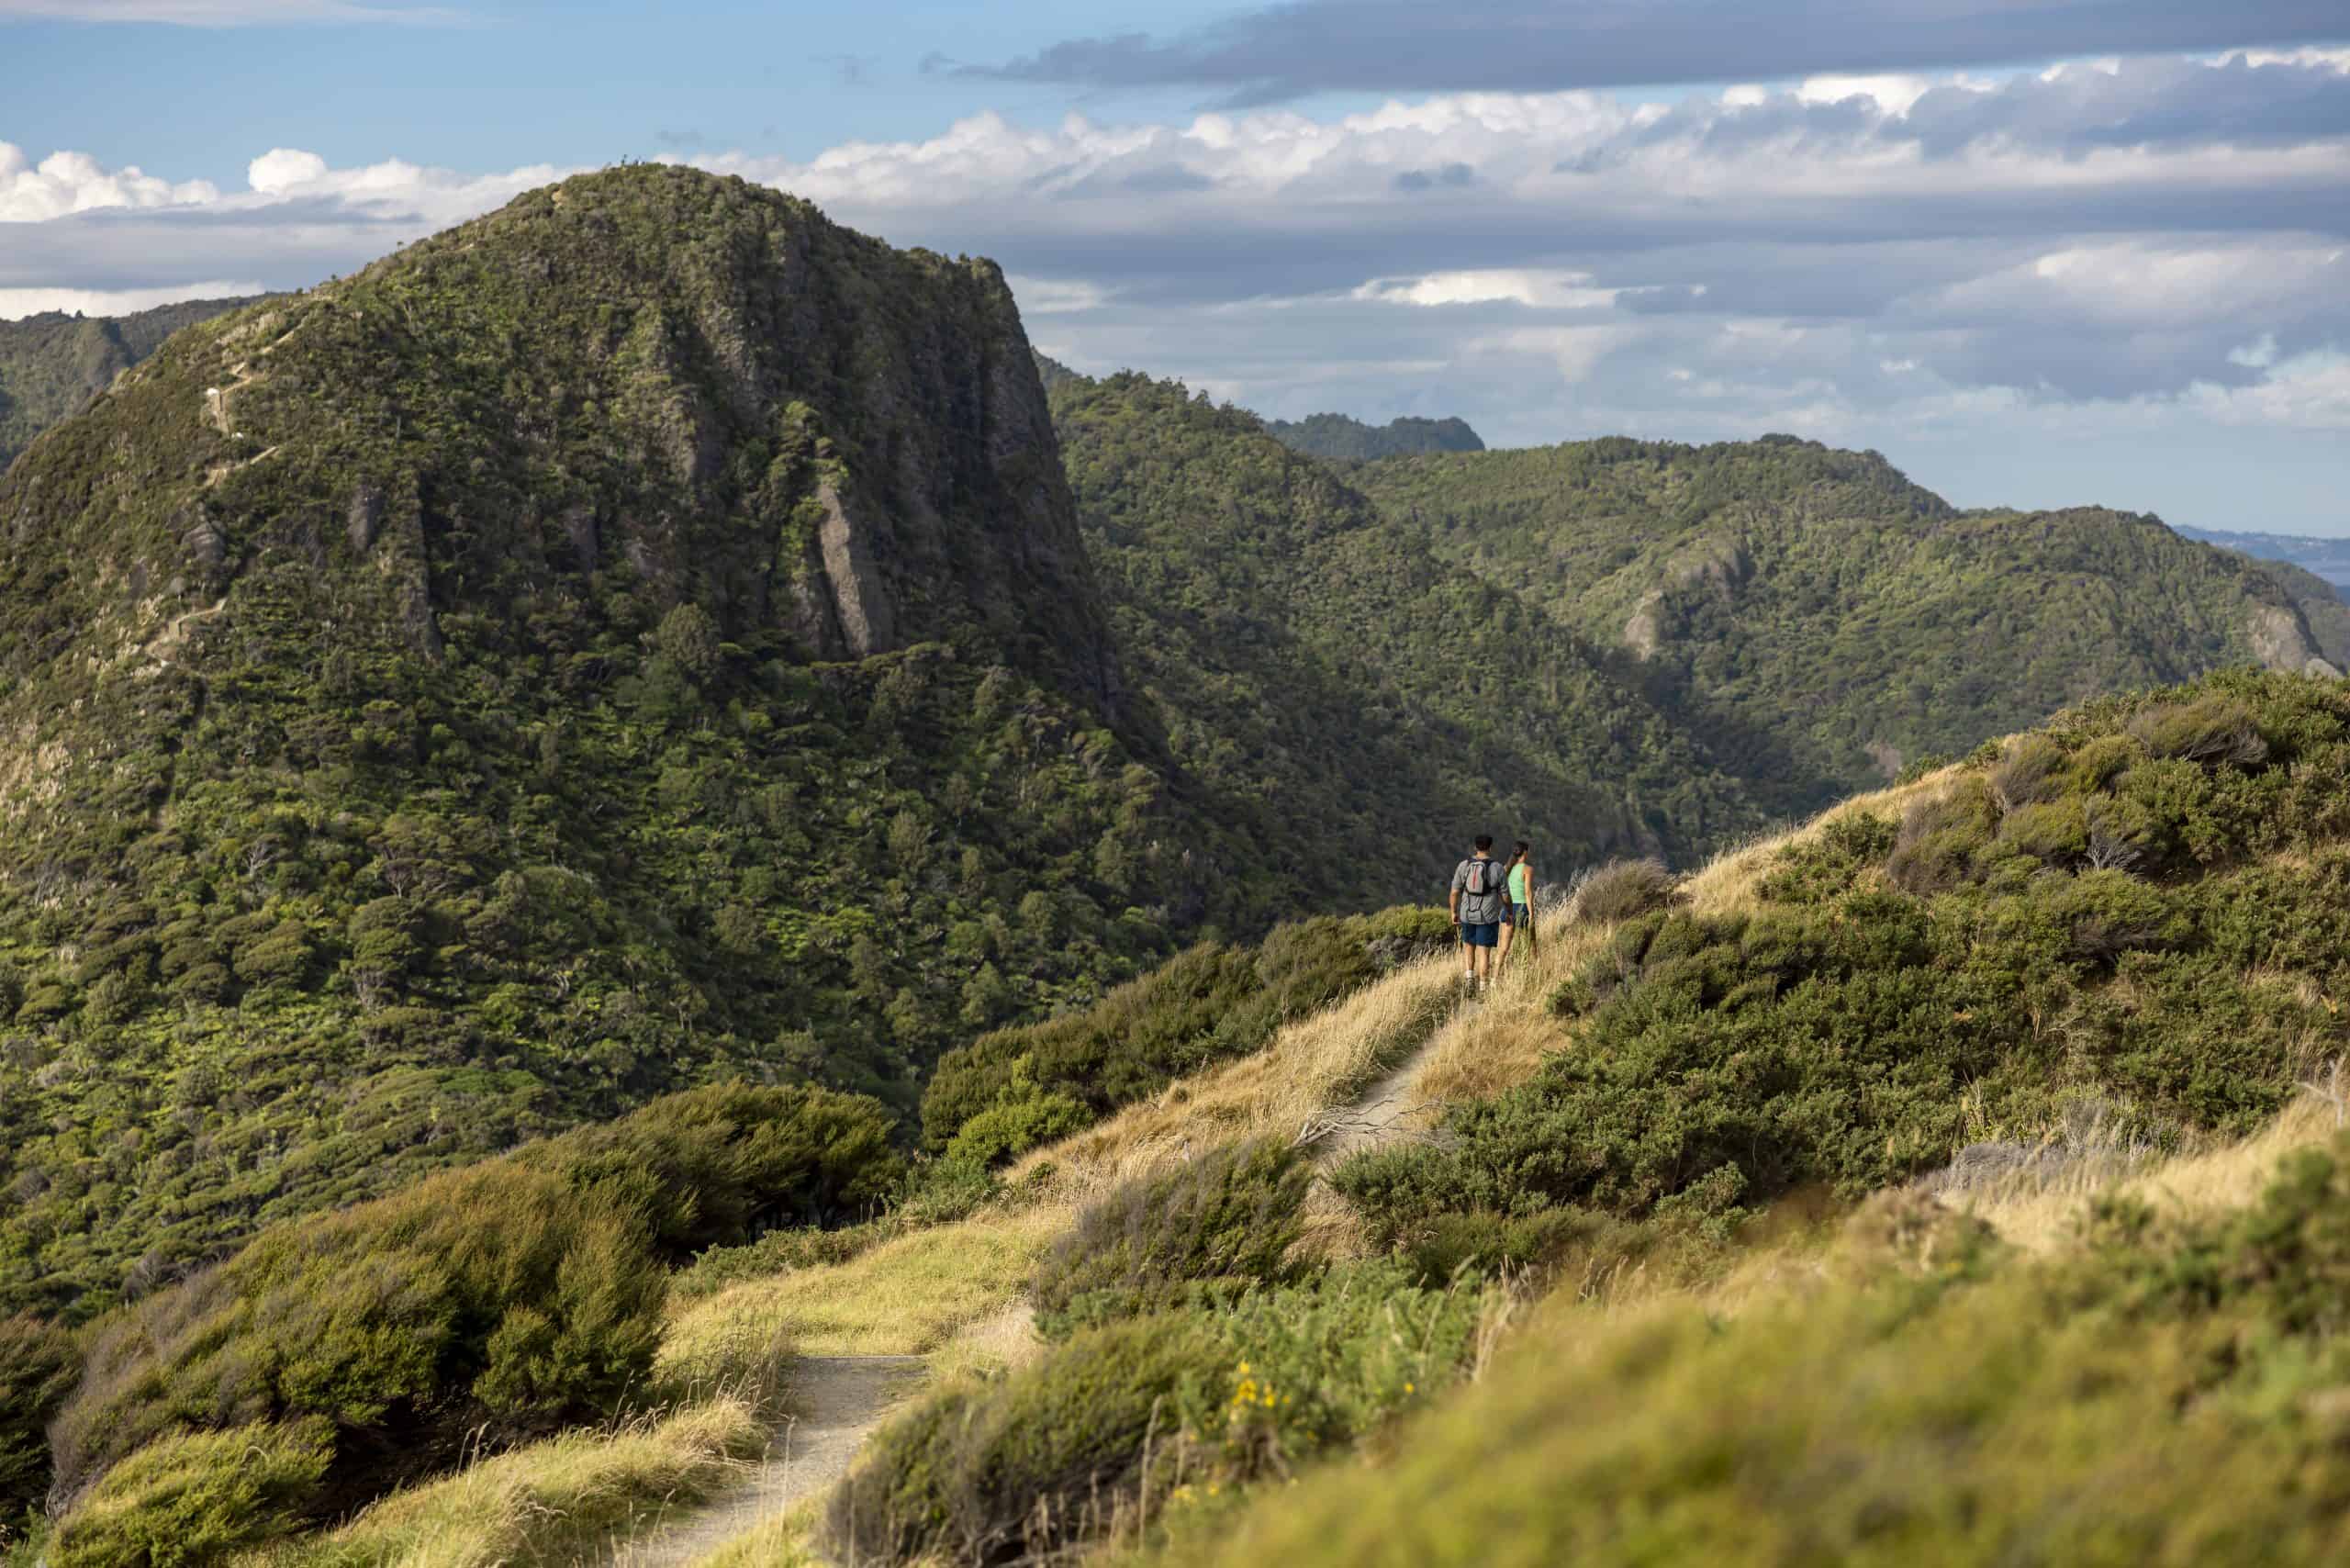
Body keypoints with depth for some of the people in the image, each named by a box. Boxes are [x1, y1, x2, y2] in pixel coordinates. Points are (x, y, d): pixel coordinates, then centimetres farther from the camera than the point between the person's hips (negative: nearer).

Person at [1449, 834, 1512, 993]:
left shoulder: (1463, 865, -2)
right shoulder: (1497, 868, -9)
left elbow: (1455, 891, -2)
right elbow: (1505, 895, -4)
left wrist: (1454, 913, 8)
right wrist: (1509, 913, 12)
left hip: (1467, 914, 2)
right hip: (1488, 917, -2)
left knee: (1469, 945, 24)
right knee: (1484, 952, 4)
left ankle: (1469, 976, 11)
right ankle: (1483, 987, 4)